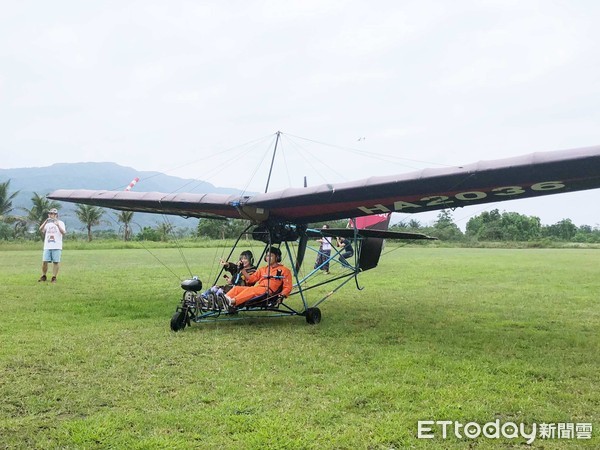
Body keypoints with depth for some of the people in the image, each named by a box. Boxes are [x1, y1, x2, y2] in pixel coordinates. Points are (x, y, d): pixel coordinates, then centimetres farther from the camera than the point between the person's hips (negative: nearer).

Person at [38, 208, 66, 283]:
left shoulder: (60, 223, 3)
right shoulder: (47, 223, 16)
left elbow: (63, 233, -13)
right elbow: (40, 230, -1)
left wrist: (58, 225, -26)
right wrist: (45, 222, -13)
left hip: (57, 247, -3)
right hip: (47, 246, 3)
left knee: (55, 262, -3)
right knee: (44, 261, 0)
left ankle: (54, 277, 5)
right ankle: (43, 276, 14)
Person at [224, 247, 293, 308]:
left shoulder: (284, 270, 13)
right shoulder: (263, 269, 30)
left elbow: (287, 287, 6)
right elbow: (251, 279, 21)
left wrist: (283, 294, -14)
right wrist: (243, 270, 9)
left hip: (268, 292, -6)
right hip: (257, 289, 6)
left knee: (251, 290, -35)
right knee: (237, 288, -17)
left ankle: (233, 302, -55)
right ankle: (224, 299, -43)